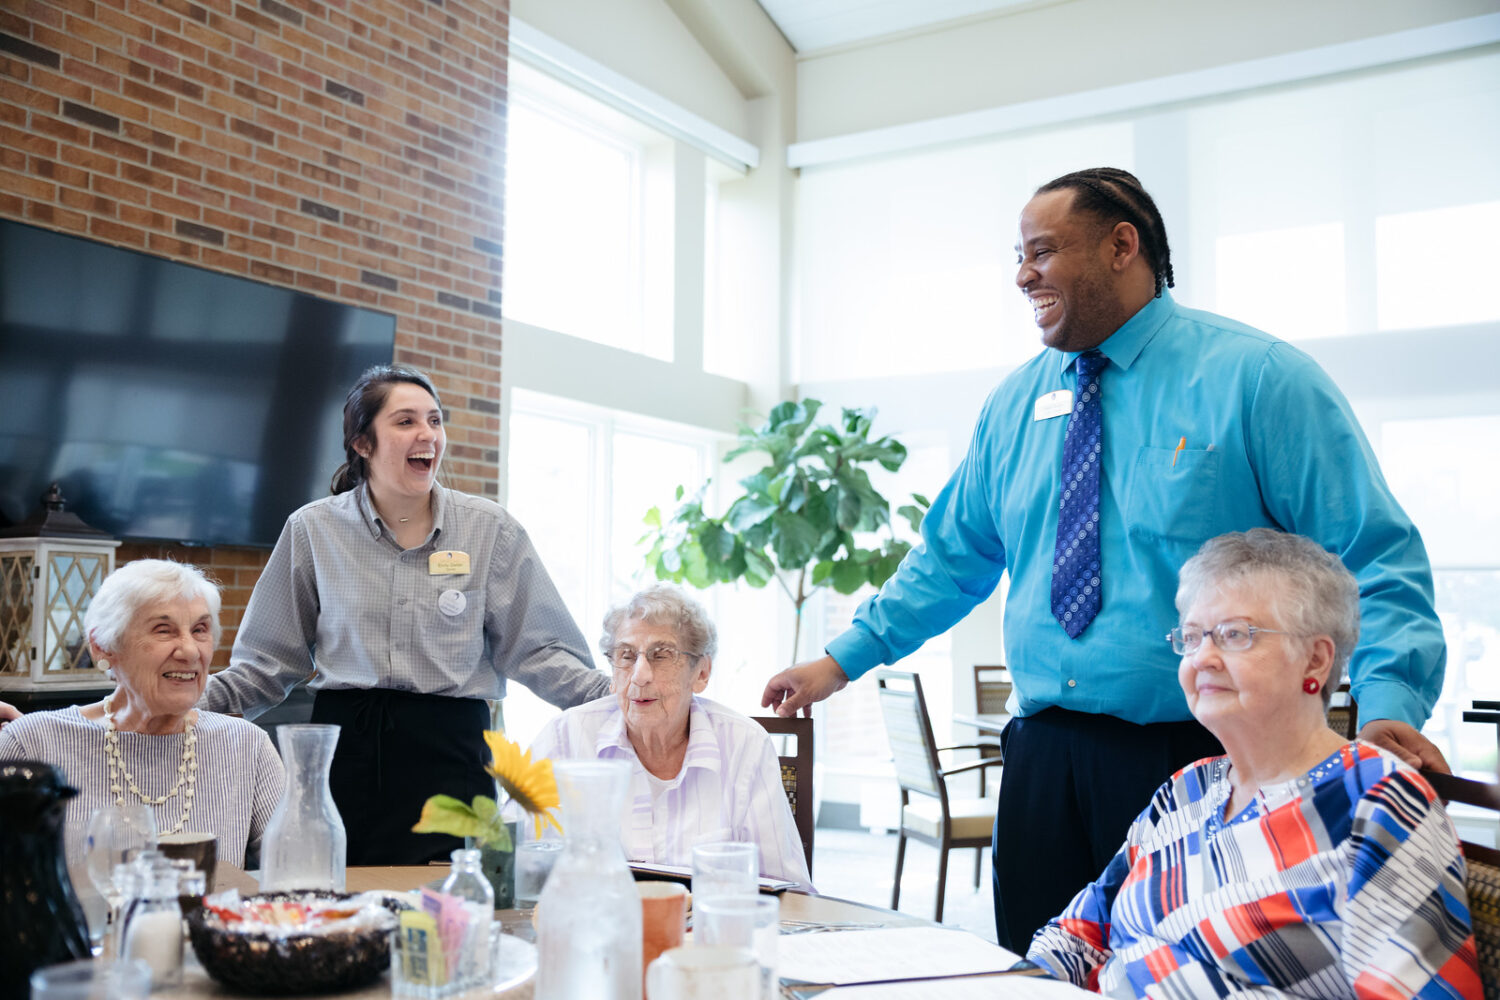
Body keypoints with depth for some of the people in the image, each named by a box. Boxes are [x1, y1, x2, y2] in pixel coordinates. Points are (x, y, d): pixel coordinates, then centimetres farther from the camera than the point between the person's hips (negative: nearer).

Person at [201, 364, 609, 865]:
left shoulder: (491, 528, 3)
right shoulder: (313, 529, 5)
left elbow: (537, 650, 3)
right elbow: (269, 660, 10)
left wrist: (615, 694, -10)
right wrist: (197, 696, -4)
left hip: (449, 752, 0)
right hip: (345, 749, 1)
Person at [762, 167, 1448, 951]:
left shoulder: (1258, 378, -5)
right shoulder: (1016, 402, 11)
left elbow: (1373, 556, -8)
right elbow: (954, 555, 17)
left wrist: (1388, 704, -23)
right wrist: (841, 661, 13)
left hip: (1201, 759, -4)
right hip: (1046, 759, 5)